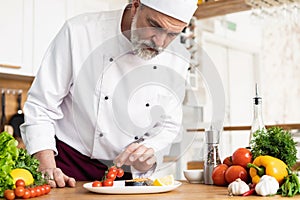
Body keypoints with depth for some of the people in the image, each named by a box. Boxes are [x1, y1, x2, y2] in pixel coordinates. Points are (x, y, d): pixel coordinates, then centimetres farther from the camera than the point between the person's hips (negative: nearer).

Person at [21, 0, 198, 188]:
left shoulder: (176, 61, -2)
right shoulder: (79, 32, -14)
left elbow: (168, 125, 7)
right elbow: (41, 105, -10)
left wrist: (149, 152, -13)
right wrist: (47, 168, -18)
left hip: (128, 172, 3)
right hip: (68, 166, -3)